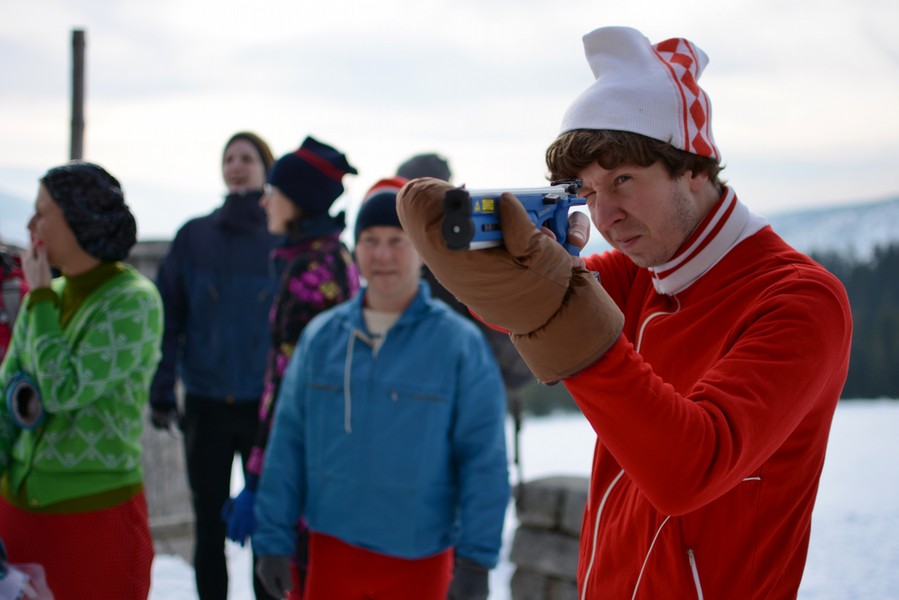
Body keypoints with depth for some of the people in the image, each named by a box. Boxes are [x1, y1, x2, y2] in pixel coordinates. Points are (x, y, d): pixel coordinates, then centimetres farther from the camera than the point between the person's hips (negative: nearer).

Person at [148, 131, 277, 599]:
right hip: (206, 404, 2)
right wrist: (161, 391, -3)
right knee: (209, 524, 10)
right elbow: (168, 316, 3)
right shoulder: (194, 236, 3)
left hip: (267, 403, -2)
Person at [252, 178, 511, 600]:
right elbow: (288, 443, 4)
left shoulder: (459, 343, -7)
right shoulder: (321, 336, 2)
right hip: (332, 550, 2)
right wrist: (272, 540, 1)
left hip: (418, 559, -2)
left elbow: (484, 461, -7)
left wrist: (476, 557, -11)